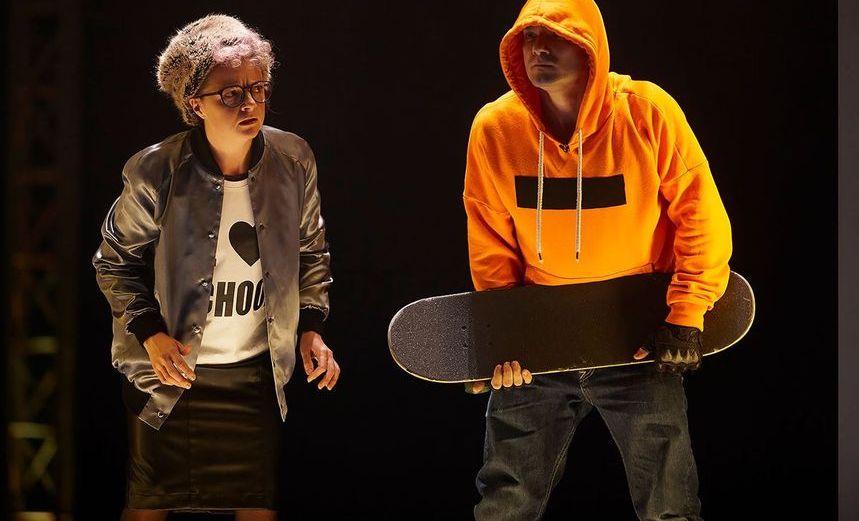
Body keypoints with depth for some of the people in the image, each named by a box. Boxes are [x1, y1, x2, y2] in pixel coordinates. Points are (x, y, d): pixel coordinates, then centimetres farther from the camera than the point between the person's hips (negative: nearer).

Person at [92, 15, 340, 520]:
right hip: (174, 367, -2)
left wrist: (311, 326, 0)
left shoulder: (294, 161, -8)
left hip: (258, 371, 3)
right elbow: (116, 261, -3)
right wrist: (149, 332, -14)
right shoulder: (156, 173, -17)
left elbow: (311, 251, 8)